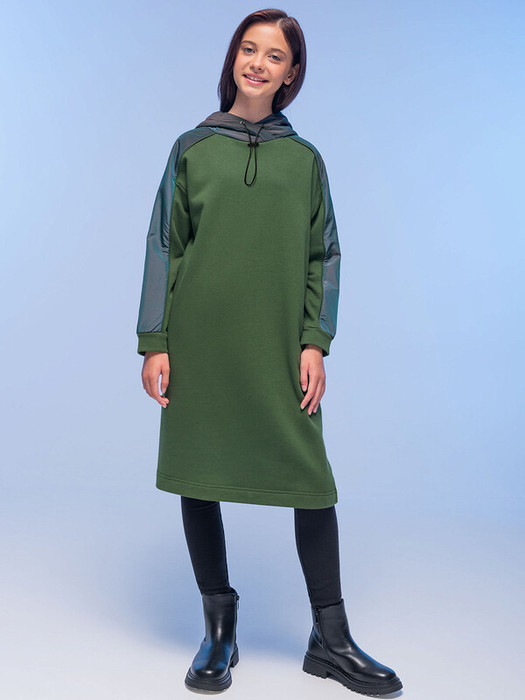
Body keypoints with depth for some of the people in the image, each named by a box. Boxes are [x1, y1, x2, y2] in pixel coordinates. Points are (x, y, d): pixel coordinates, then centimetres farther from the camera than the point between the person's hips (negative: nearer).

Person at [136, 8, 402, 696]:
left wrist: (315, 342, -3)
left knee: (312, 483, -1)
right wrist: (154, 343, -3)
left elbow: (324, 256, 8)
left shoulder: (305, 159, 10)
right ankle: (219, 631, 20)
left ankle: (330, 640, 13)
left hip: (279, 348, 0)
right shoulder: (193, 147, 8)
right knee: (199, 479, 4)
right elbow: (164, 247, 4)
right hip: (200, 343, 0)